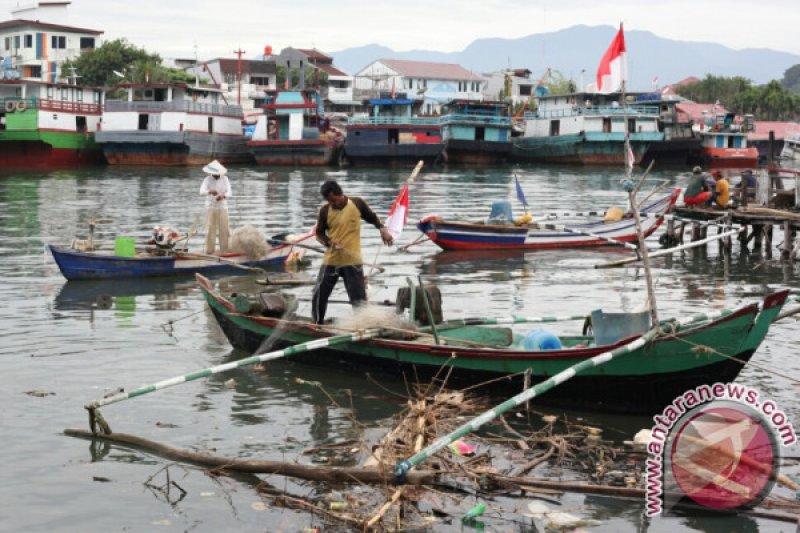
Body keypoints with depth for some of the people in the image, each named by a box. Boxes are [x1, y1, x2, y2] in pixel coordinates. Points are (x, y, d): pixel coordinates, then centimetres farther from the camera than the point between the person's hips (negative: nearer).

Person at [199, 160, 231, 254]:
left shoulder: (225, 179, -1)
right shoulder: (207, 179, -6)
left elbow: (229, 192, -7)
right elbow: (202, 191, -19)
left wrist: (222, 196, -29)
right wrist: (210, 191, -40)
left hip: (222, 207, 1)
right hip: (211, 207, -1)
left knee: (224, 228, 1)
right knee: (210, 228, -2)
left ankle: (224, 249, 8)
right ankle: (209, 249, 2)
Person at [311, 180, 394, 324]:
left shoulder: (357, 203, -4)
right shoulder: (325, 211, -3)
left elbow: (372, 217, 12)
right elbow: (319, 233, 5)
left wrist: (382, 228, -5)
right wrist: (329, 242, -14)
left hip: (352, 261, -2)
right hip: (331, 261, 2)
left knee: (359, 300, -3)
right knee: (318, 296, 9)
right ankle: (317, 327, 28)